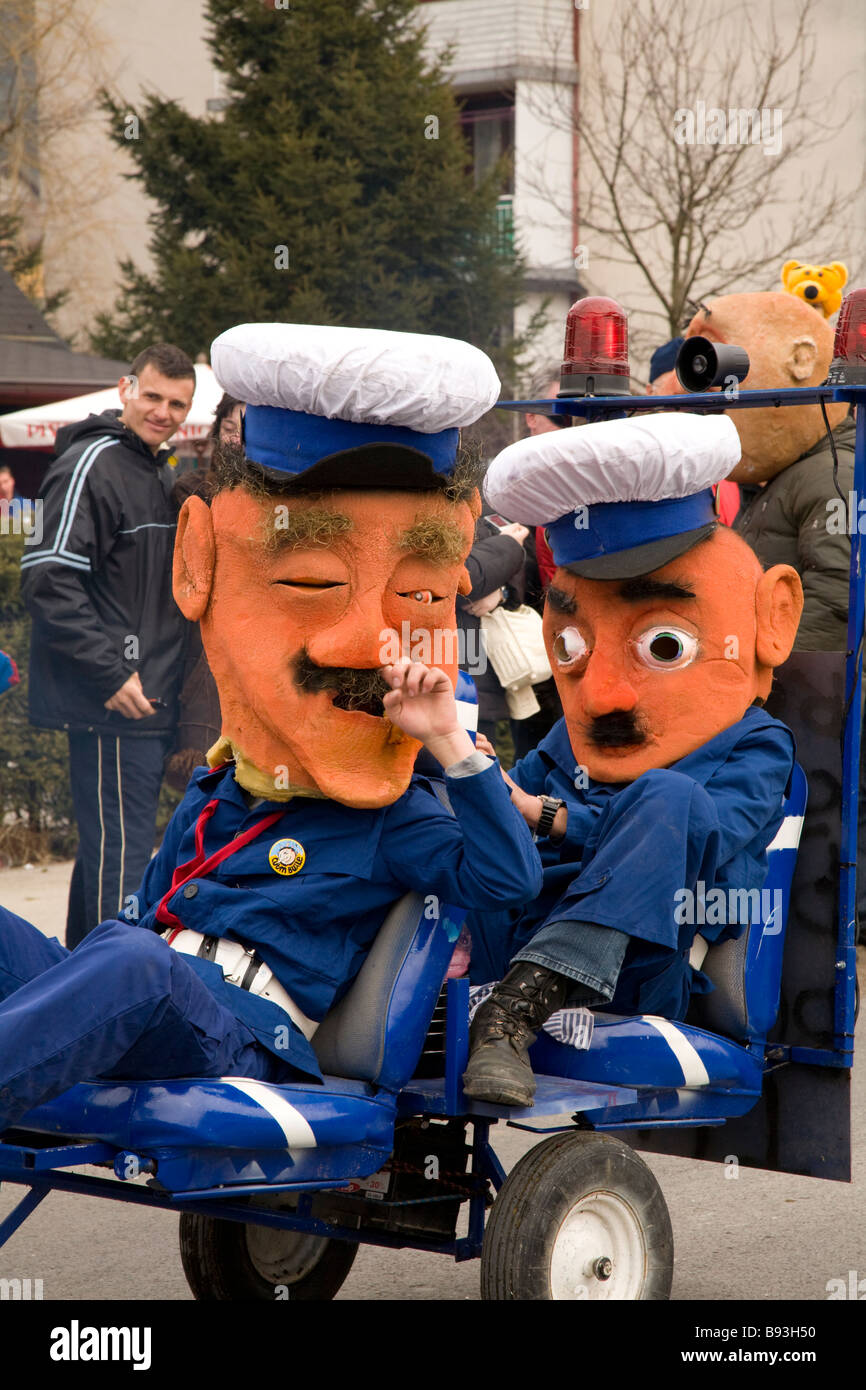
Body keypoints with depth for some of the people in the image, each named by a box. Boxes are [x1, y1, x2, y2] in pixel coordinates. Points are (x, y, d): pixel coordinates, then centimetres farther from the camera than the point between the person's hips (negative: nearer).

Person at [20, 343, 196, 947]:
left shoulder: (159, 474, 18)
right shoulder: (92, 465, -12)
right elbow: (49, 581, -20)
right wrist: (111, 674, -21)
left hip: (150, 705, 10)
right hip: (111, 710, -10)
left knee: (109, 853, 16)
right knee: (120, 856, -9)